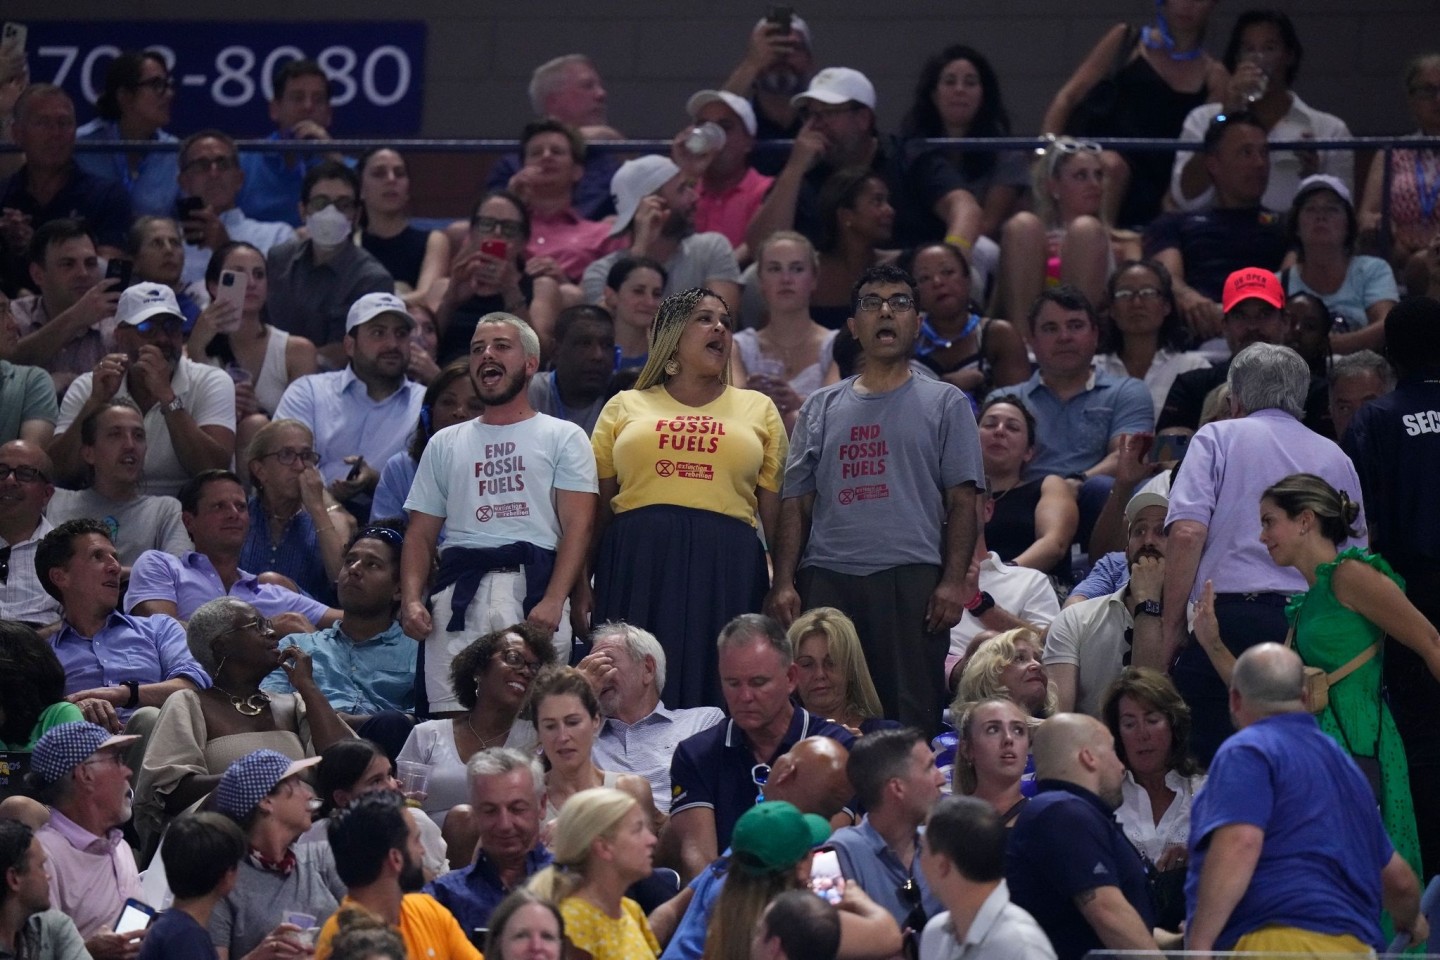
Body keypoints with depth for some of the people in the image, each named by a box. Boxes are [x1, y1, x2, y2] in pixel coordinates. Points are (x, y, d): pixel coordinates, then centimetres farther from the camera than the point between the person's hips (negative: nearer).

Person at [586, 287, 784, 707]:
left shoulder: (758, 410, 17)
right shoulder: (625, 408, 16)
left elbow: (776, 514, 11)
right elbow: (596, 508, 12)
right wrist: (581, 584, 3)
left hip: (727, 570, 0)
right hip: (636, 563, 0)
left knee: (717, 696, -4)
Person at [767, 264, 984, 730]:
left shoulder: (944, 404, 12)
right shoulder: (822, 407, 19)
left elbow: (961, 501, 5)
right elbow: (796, 503, 15)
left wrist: (953, 582, -8)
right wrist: (783, 583, 3)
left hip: (911, 579, -2)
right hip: (827, 580, 2)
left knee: (911, 717, -7)